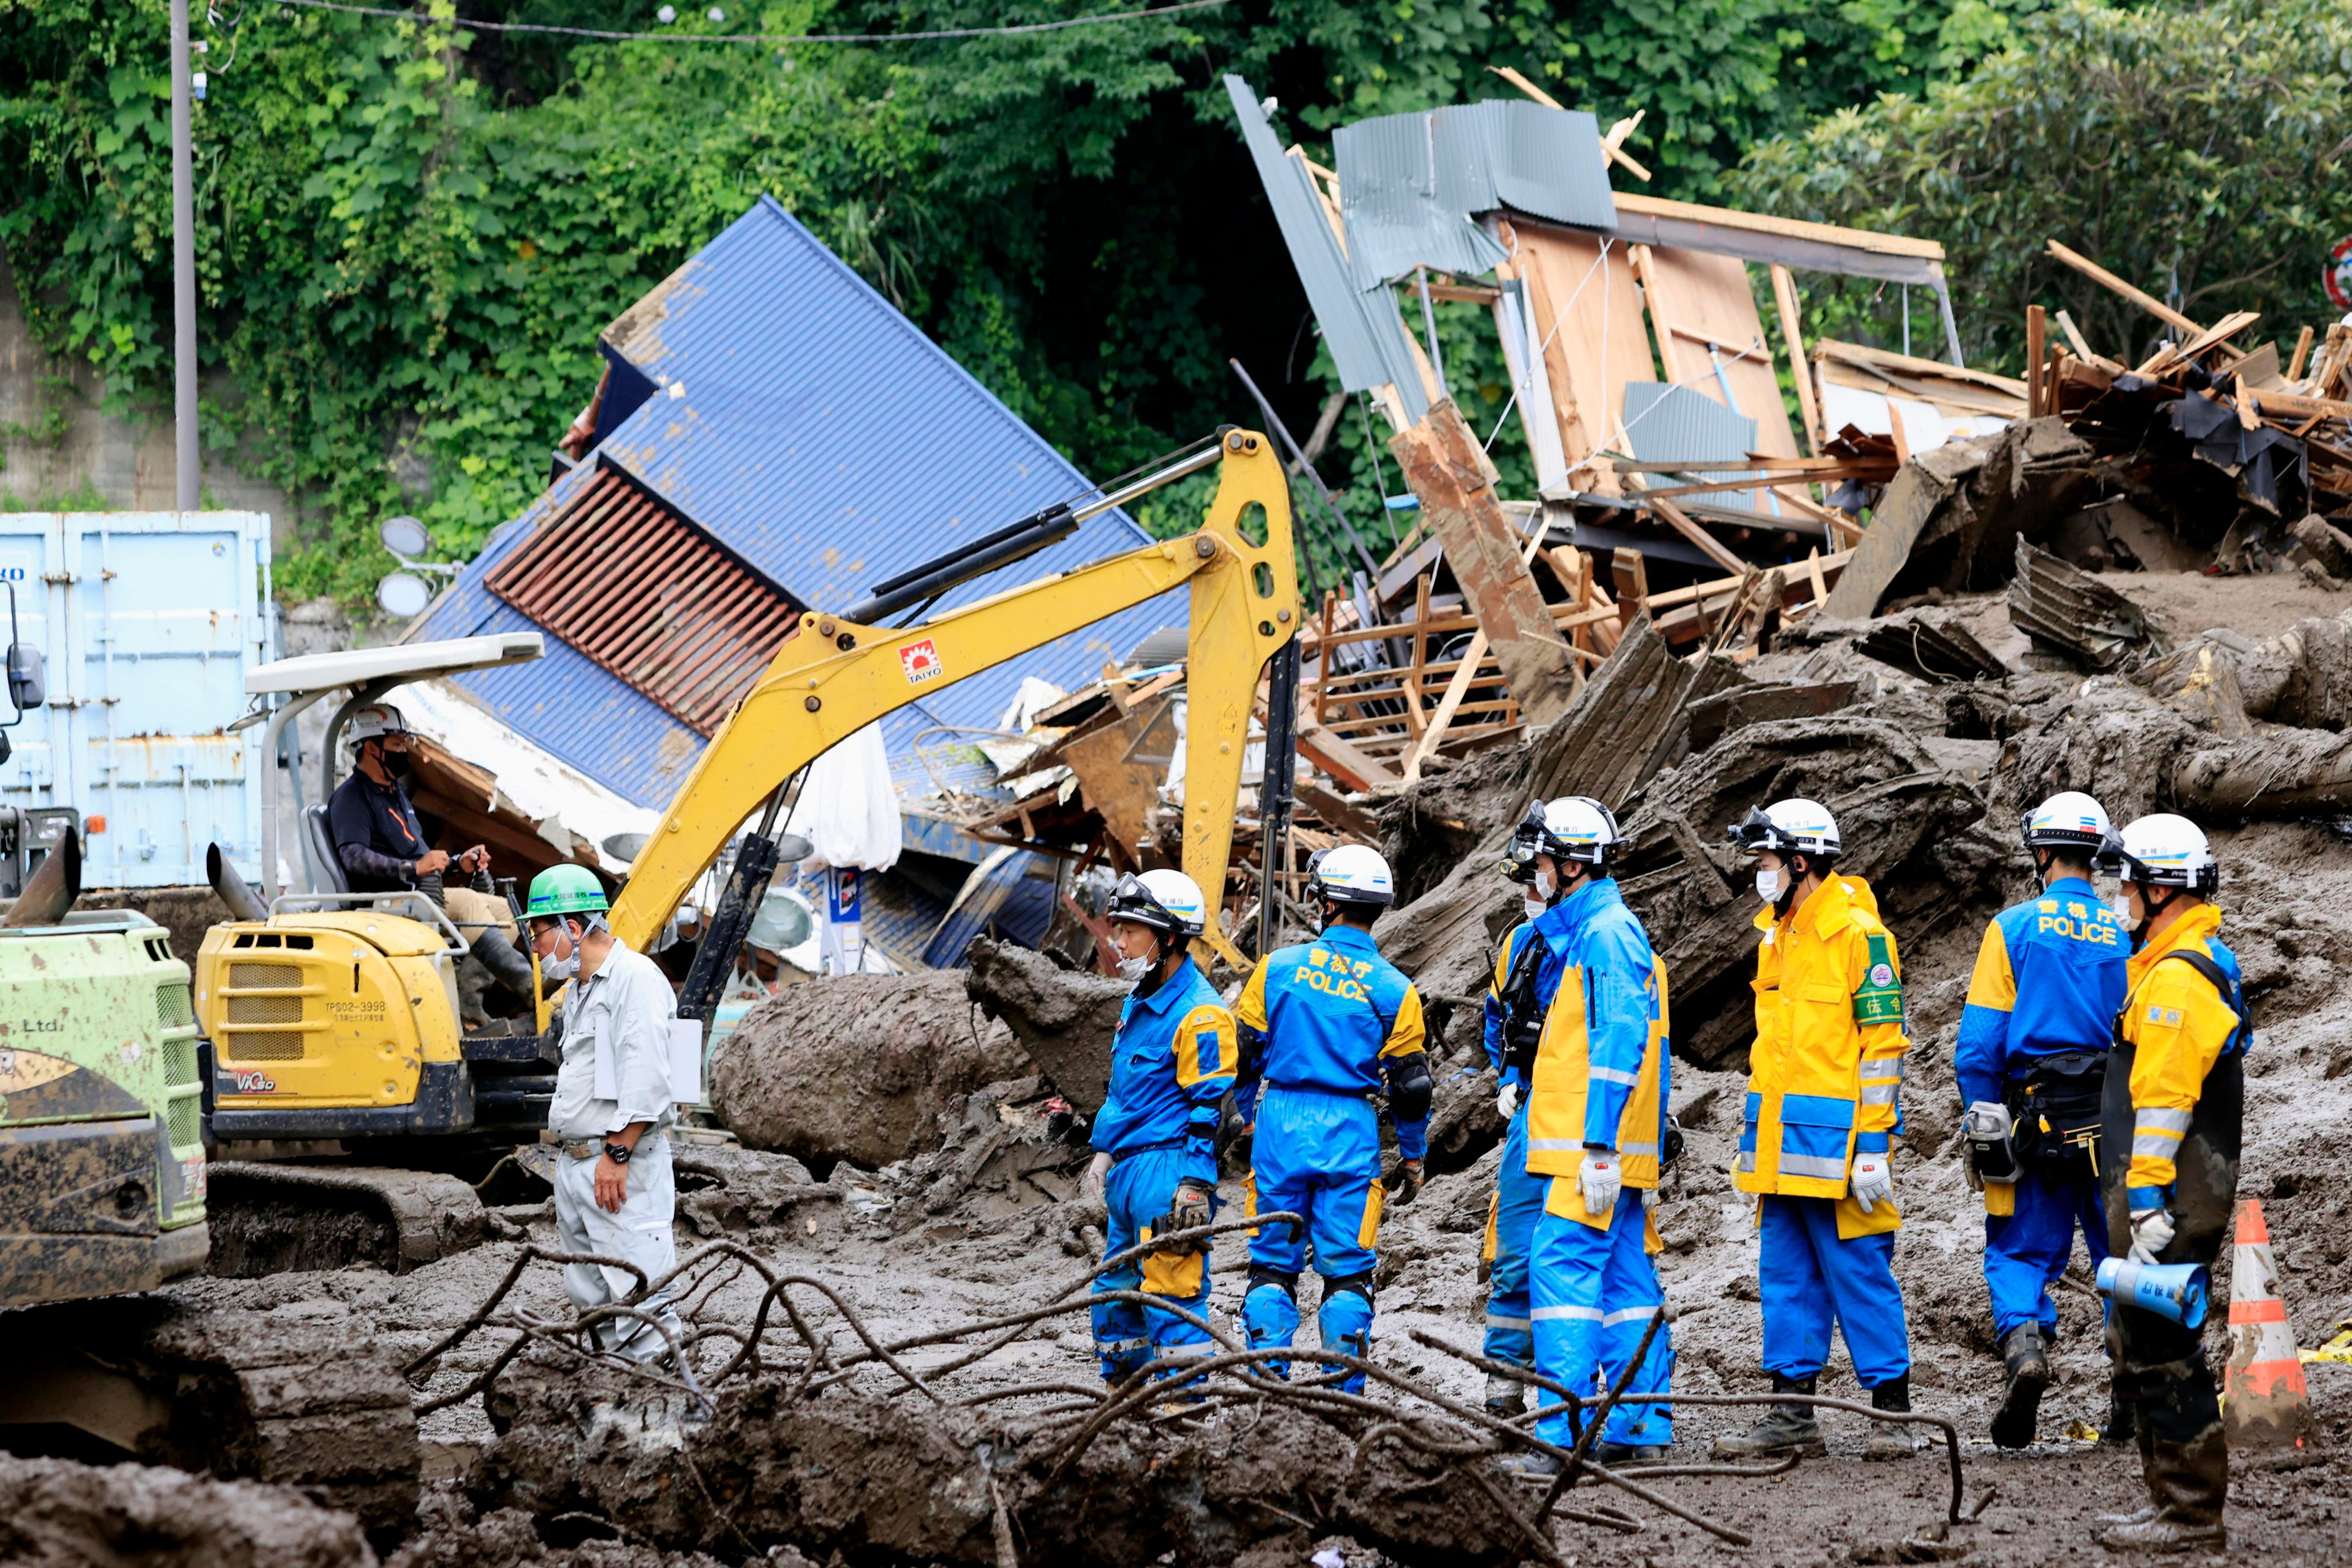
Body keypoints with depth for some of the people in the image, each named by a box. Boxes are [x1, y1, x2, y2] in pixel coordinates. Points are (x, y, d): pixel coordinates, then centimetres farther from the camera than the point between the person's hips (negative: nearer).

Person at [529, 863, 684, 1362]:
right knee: (590, 1298, 11)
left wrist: (617, 1154, -23)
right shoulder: (581, 988, 21)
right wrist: (575, 1160, 20)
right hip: (575, 1161, 10)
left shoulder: (635, 979, -11)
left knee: (640, 1300, -14)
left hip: (623, 1167, -10)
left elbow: (645, 1080, -20)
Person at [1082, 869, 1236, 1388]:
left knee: (1171, 1291, -10)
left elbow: (1211, 1108, -16)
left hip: (1168, 1169, -10)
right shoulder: (1138, 1003, 16)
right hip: (1127, 1169, 10)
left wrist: (1195, 1185, -20)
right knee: (1115, 1288, 16)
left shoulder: (1199, 1015, -14)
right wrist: (1104, 1150, 23)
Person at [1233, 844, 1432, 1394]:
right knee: (1347, 1268, 5)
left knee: (1273, 1263, 9)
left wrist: (1247, 1116, 22)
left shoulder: (1279, 966, 0)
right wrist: (1413, 1156, 14)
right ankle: (1344, 1389, 2)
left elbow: (1243, 1053, 5)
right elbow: (1411, 1084, 2)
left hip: (1281, 1123, 1)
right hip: (1351, 1132, -1)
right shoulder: (1393, 989, -1)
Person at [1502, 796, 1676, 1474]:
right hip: (1612, 1153, 11)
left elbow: (1618, 1043, -20)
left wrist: (1600, 1147, -23)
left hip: (1594, 1146, -11)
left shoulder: (1605, 934, -13)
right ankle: (1641, 1429, 13)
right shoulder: (1594, 930, 19)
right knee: (1626, 1280, 10)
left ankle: (1567, 1433, -18)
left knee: (1561, 1270, -14)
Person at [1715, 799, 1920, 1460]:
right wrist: (1752, 1137, 21)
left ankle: (1894, 1415, 0)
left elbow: (1884, 1045, -12)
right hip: (1781, 1147, 8)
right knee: (1786, 1277, 9)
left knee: (1859, 1275, -5)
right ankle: (1791, 1416, 13)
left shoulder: (1857, 934, -10)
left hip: (1834, 1143, -8)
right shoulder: (1777, 937, 16)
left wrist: (1874, 1147, -16)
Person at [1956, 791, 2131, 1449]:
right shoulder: (2127, 933, 3)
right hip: (2119, 1120, 2)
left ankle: (2024, 1344, -20)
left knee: (2021, 1253, 6)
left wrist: (1982, 1125, 1)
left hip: (2035, 1116, -2)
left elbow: (1979, 1041, -6)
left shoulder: (2014, 928, -3)